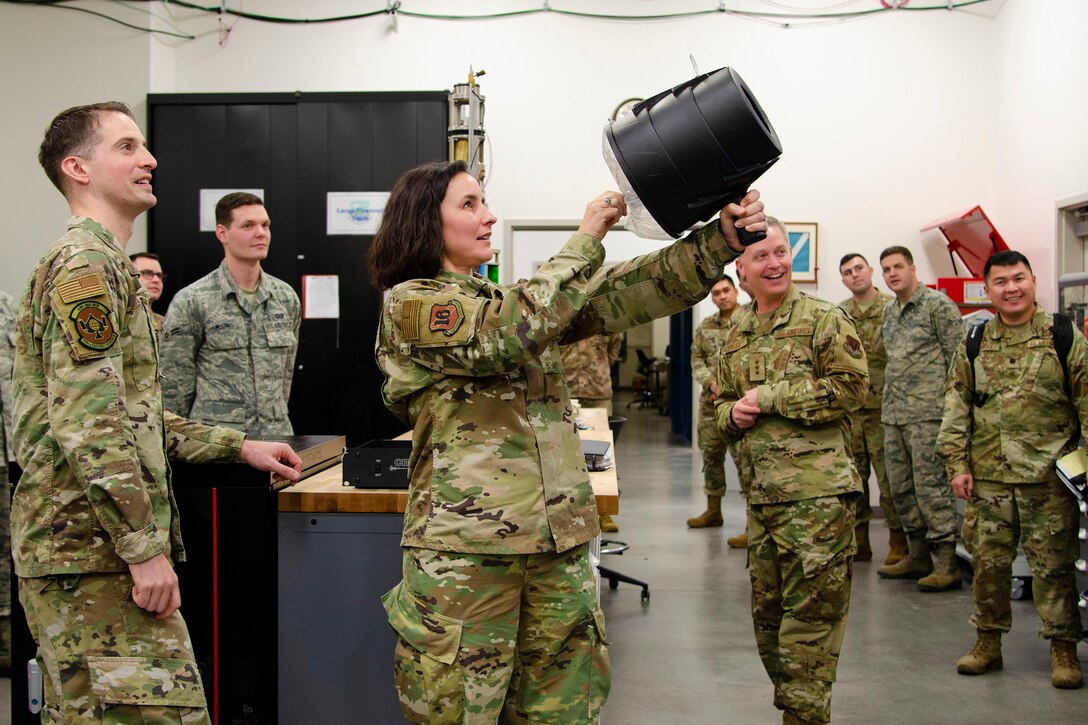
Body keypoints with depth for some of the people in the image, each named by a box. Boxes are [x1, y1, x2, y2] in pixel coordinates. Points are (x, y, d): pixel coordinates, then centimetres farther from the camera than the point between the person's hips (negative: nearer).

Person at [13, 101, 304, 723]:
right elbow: (87, 427, -21)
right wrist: (145, 549, -21)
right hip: (96, 553, -10)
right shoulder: (85, 267, -12)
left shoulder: (108, 267, 22)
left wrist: (238, 446, 19)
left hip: (93, 551, 10)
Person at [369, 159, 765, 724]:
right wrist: (586, 239, -10)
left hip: (558, 541, 6)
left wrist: (721, 239, -6)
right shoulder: (409, 303, -3)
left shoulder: (510, 300, 17)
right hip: (466, 547, -6)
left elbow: (621, 296, 6)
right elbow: (510, 335, -20)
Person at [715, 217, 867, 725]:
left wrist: (769, 397, -14)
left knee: (811, 612, -4)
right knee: (767, 609, 15)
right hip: (762, 491, 7)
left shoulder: (824, 319, -4)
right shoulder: (736, 336, 15)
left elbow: (851, 386, -15)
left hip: (817, 489, -7)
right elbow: (722, 404, 23)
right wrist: (734, 414, -2)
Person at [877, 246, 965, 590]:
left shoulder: (938, 304, -5)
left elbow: (958, 358, -8)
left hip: (927, 412, -8)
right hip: (893, 415, 8)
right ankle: (917, 556, 21)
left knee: (931, 486, -8)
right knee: (901, 488, 11)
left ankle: (947, 564, -3)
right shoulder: (889, 311, 17)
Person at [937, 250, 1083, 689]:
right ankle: (988, 641, 22)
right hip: (989, 475, 3)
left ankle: (1063, 647, 16)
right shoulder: (974, 343, 7)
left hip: (1049, 475, -2)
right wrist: (957, 463, 3)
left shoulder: (1064, 336, 0)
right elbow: (957, 405, 9)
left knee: (1053, 563, 3)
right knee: (989, 559, 8)